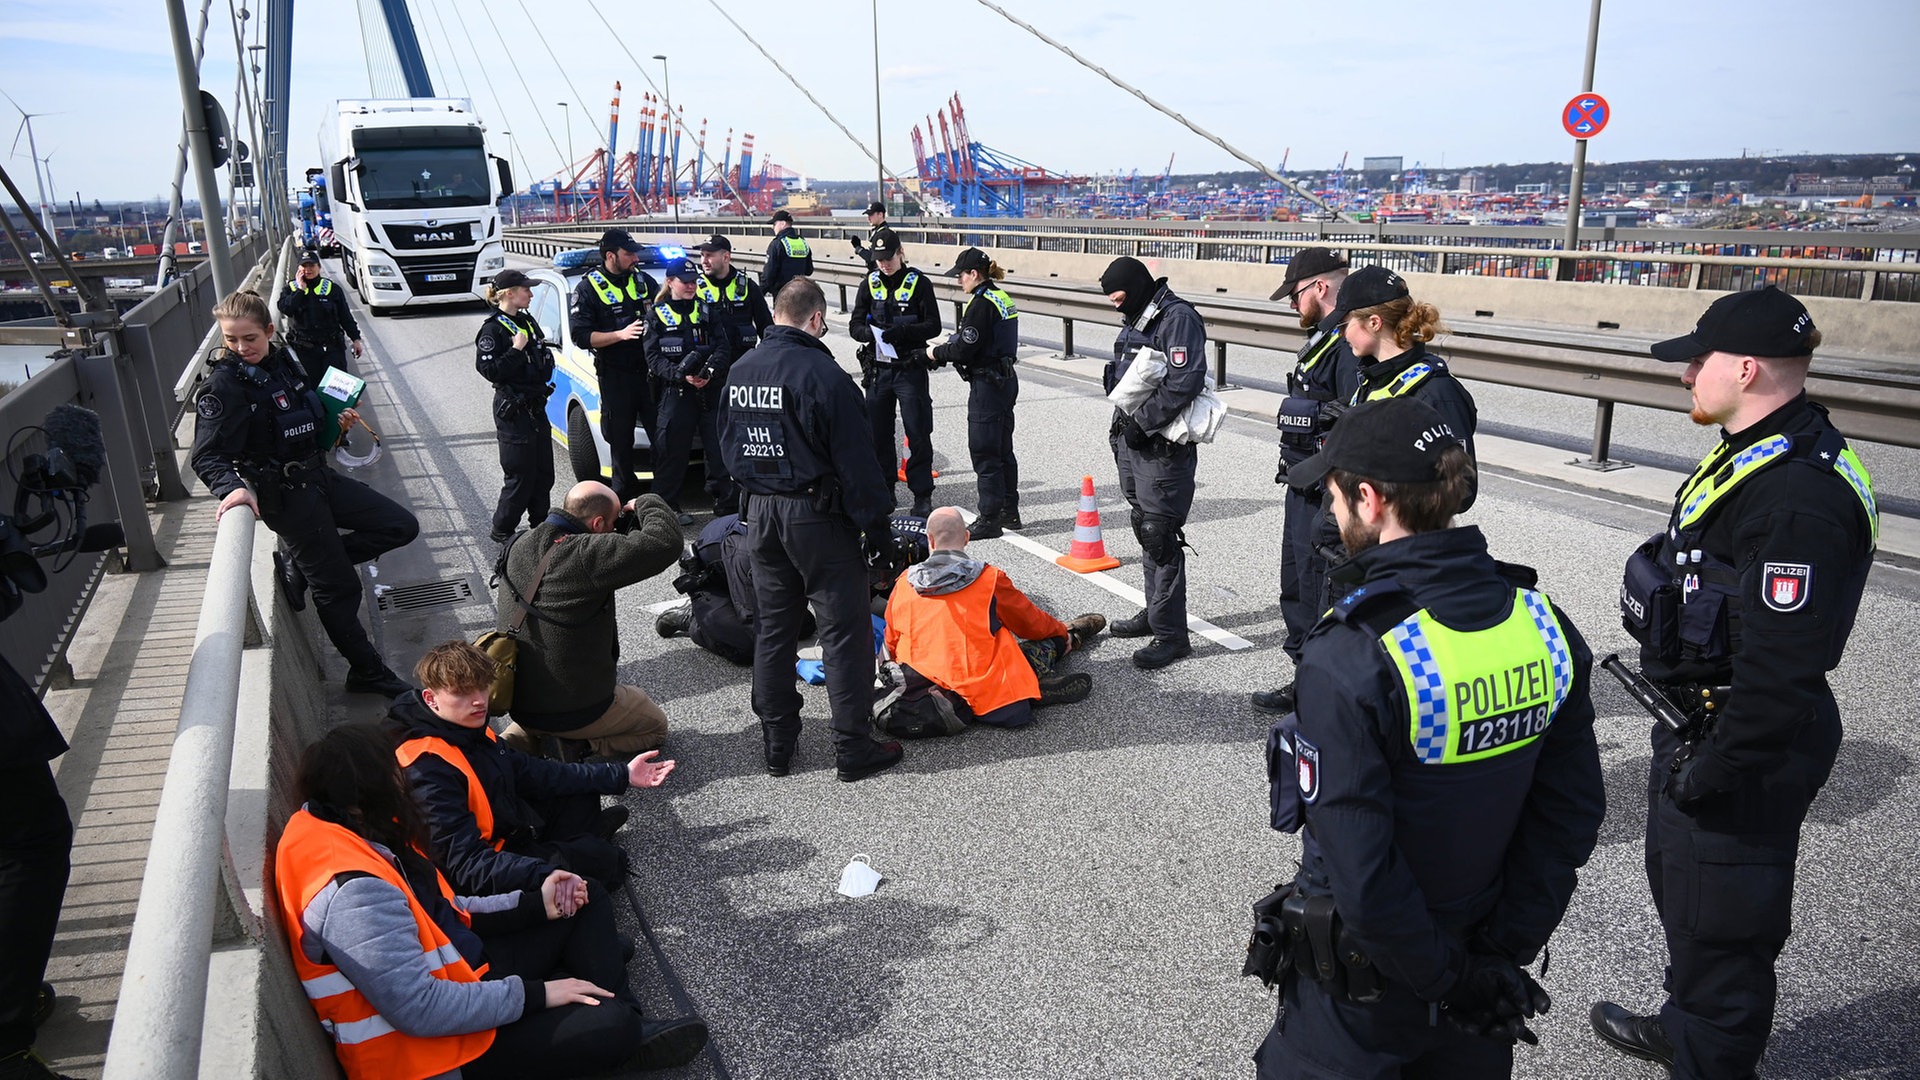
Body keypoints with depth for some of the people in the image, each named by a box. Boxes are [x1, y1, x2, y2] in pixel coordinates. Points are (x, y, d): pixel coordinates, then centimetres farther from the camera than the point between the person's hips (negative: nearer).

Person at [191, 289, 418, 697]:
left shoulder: (284, 362, 5)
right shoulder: (224, 384, -16)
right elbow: (208, 456, -20)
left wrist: (337, 423, 3)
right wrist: (232, 487, -38)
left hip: (319, 476, 8)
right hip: (286, 494, -7)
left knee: (402, 526, 8)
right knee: (338, 587, -1)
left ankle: (300, 564, 9)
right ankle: (367, 672, 16)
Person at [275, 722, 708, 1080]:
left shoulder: (360, 836, 0)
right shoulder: (353, 891, -32)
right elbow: (419, 1009, -32)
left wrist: (535, 904, 4)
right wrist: (533, 994, -22)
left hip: (460, 973, 11)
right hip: (441, 1037, -10)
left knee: (588, 903, 11)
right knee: (611, 1027, -23)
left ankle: (625, 1026, 1)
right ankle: (622, 1034, 13)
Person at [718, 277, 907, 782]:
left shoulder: (741, 370, 6)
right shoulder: (821, 373, -17)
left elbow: (729, 446, 15)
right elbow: (856, 464, -16)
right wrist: (879, 532, -11)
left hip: (760, 511, 7)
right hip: (817, 514, -7)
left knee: (772, 627, 15)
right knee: (845, 630, 3)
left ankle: (777, 746, 23)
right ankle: (853, 749, 9)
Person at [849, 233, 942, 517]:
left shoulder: (919, 283, -3)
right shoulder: (870, 284, 7)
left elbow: (933, 326, -7)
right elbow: (855, 325, 6)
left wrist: (902, 331, -22)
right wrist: (868, 332, -17)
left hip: (911, 369, -4)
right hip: (878, 369, 4)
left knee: (918, 434, -2)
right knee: (878, 433, 9)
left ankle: (922, 495, 7)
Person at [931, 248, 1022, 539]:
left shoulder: (981, 304, -17)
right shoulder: (1003, 298, 12)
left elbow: (965, 349, -18)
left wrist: (937, 353, -1)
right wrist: (948, 344, 11)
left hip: (987, 385, -10)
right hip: (1006, 380, 10)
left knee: (983, 452, -3)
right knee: (1002, 450, 16)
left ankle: (990, 519, 2)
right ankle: (1009, 512, 24)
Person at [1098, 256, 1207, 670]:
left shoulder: (1178, 318, -15)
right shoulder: (1136, 318, 15)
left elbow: (1185, 383, -24)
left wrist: (1141, 422, -19)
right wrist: (1123, 423, 13)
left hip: (1162, 448, -10)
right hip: (1133, 441, 10)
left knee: (1160, 536, -8)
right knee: (1145, 530, 18)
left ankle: (1170, 633, -1)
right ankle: (1155, 612, 32)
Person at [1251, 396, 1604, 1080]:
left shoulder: (1349, 659, -29)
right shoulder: (1541, 621, -9)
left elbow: (1360, 870, -27)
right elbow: (1574, 810, -3)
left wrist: (1447, 979, -12)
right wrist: (1506, 947, 1)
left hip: (1366, 979, -5)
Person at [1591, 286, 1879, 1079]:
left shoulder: (1800, 495, -28)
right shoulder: (1751, 451, 6)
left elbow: (1781, 668, -29)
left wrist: (1713, 770, -22)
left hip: (1745, 751, -11)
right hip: (1697, 720, 11)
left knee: (1720, 921, 7)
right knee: (1677, 878, 27)